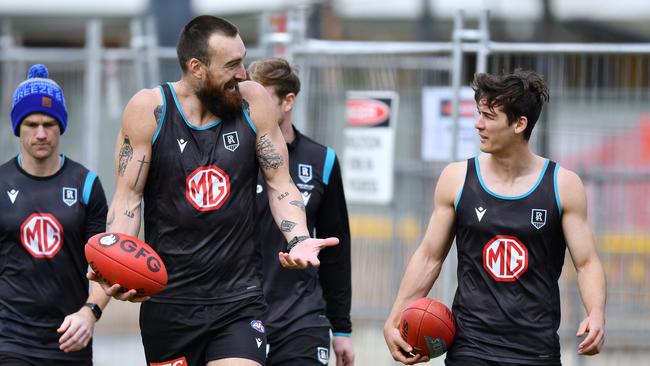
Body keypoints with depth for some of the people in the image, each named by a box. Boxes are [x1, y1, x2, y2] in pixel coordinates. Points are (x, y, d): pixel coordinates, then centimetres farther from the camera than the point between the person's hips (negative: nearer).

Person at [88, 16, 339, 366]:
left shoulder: (252, 101, -1)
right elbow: (128, 197, -4)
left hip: (238, 299, 1)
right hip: (167, 301, 0)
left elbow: (280, 185, 5)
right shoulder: (149, 109, -6)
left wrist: (299, 240, -14)